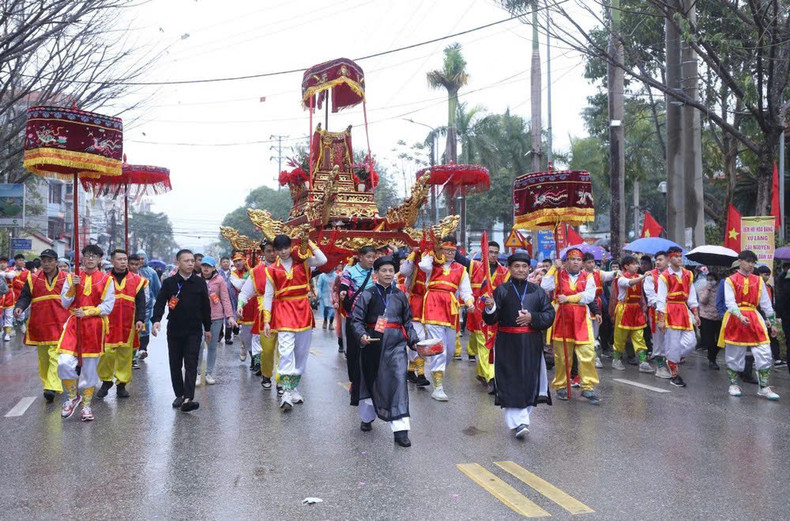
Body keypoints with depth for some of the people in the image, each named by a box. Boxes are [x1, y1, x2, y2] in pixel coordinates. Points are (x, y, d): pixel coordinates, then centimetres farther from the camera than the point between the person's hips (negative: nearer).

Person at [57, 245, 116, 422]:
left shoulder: (106, 279, 3)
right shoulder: (72, 277, 8)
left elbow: (108, 306, -3)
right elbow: (65, 303, 4)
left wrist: (87, 312, -15)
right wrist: (73, 286, -10)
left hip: (95, 326, -1)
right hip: (74, 323, 1)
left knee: (90, 366, 5)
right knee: (64, 363, -15)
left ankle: (86, 405, 19)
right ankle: (72, 396, 11)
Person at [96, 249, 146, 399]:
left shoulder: (136, 280, 7)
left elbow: (140, 302, 4)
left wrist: (140, 319, -7)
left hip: (128, 325, 1)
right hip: (107, 324, -1)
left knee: (125, 354, 5)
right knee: (106, 353, -5)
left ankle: (122, 384, 16)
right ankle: (106, 381, 15)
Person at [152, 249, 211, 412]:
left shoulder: (200, 282, 3)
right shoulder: (169, 283, 1)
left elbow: (206, 306, 9)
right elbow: (160, 303, -5)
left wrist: (207, 328, 12)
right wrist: (156, 320, -23)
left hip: (194, 331, -1)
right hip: (174, 330, 1)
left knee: (191, 364, -9)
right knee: (175, 365, 9)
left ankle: (188, 398, -15)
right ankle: (179, 395, 23)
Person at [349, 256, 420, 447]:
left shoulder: (400, 295, 8)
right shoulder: (367, 295, -1)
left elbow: (407, 322, 16)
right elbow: (356, 319, -4)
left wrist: (414, 340, 4)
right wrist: (361, 335, -22)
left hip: (396, 345, 1)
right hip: (373, 343, -1)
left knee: (399, 381, -12)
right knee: (370, 381, 15)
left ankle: (400, 429, -11)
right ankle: (367, 417, 40)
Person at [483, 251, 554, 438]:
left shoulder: (537, 291, 9)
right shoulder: (502, 290, 2)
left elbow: (550, 314, 5)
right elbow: (491, 320, -4)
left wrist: (532, 318, -11)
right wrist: (490, 308, -25)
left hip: (531, 344, 2)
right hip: (508, 344, -2)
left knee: (530, 381, 5)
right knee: (511, 383, -6)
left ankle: (522, 417, 23)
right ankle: (518, 422, -1)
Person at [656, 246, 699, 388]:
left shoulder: (688, 275, 11)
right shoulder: (664, 276, -5)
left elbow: (692, 296, 14)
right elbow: (660, 299, -8)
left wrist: (696, 314, 8)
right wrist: (661, 319, -12)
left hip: (684, 310, 5)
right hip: (670, 311, -5)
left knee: (691, 342, -2)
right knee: (673, 343, -2)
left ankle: (672, 360, 24)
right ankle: (674, 375, 10)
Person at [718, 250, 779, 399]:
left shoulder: (758, 281, 9)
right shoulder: (730, 280, -2)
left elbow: (766, 303, 12)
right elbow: (730, 302, -12)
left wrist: (772, 323, 10)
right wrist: (740, 316, -27)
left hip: (754, 318, 3)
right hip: (734, 319, -3)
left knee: (765, 353, -4)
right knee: (734, 354, 5)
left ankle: (764, 388, 7)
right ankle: (733, 385, 20)